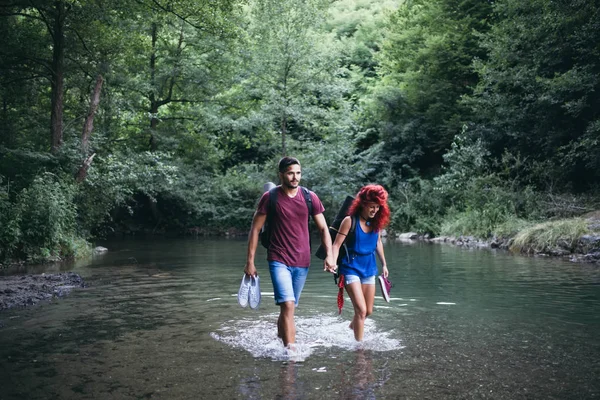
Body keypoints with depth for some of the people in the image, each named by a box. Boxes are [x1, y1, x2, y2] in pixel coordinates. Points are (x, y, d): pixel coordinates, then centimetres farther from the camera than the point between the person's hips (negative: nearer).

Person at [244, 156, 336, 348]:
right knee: (288, 305, -18)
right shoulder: (270, 197, -4)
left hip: (302, 262, 3)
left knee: (288, 307, 15)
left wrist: (329, 255, -9)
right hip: (279, 261, -3)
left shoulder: (310, 197, 2)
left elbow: (323, 228, 5)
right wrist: (250, 261, -3)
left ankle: (279, 337, 38)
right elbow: (255, 229, -1)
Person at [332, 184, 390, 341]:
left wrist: (384, 264, 20)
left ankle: (353, 325, 47)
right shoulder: (350, 221, -16)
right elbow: (337, 244, -16)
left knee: (368, 311, 16)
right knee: (361, 310, -14)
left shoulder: (376, 222, 0)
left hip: (369, 269, 6)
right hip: (351, 268, -6)